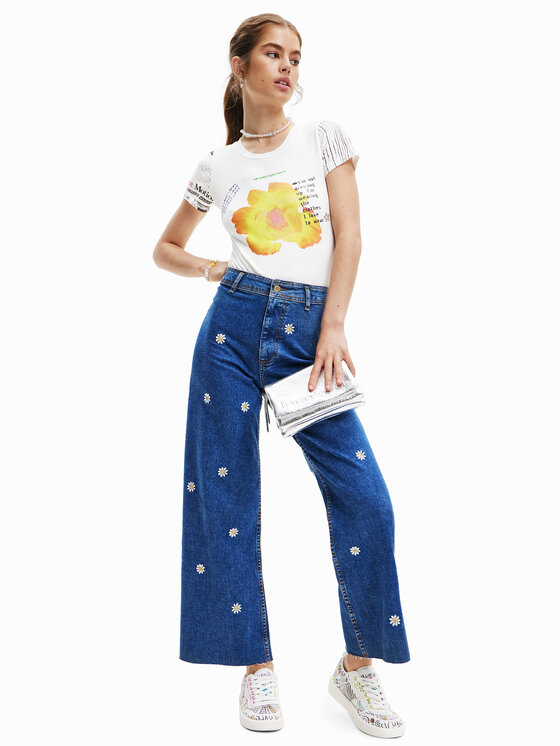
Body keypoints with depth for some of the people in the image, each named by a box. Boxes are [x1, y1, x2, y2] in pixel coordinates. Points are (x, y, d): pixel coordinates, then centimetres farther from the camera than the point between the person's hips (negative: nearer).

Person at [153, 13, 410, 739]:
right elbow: (165, 249, 22)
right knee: (227, 498, 2)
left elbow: (348, 236, 2)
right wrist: (216, 271, 3)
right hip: (235, 324, 1)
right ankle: (258, 665, 17)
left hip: (310, 329, 0)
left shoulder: (325, 135, 10)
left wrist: (334, 327, -8)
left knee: (365, 500, -8)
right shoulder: (217, 165, 11)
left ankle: (358, 666, 10)